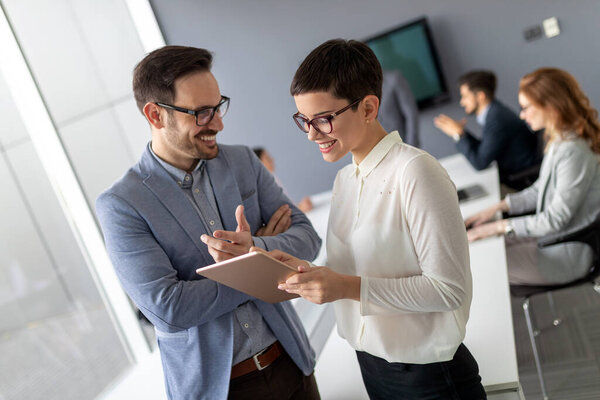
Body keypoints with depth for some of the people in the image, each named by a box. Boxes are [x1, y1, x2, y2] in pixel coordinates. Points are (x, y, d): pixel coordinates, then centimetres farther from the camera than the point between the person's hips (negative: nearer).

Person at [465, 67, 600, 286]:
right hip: (550, 234, 9)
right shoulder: (558, 140, 2)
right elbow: (539, 190, 11)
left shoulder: (574, 152, -29)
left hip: (566, 253, -9)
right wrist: (497, 208, 2)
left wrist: (499, 226, -20)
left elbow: (555, 220, -25)